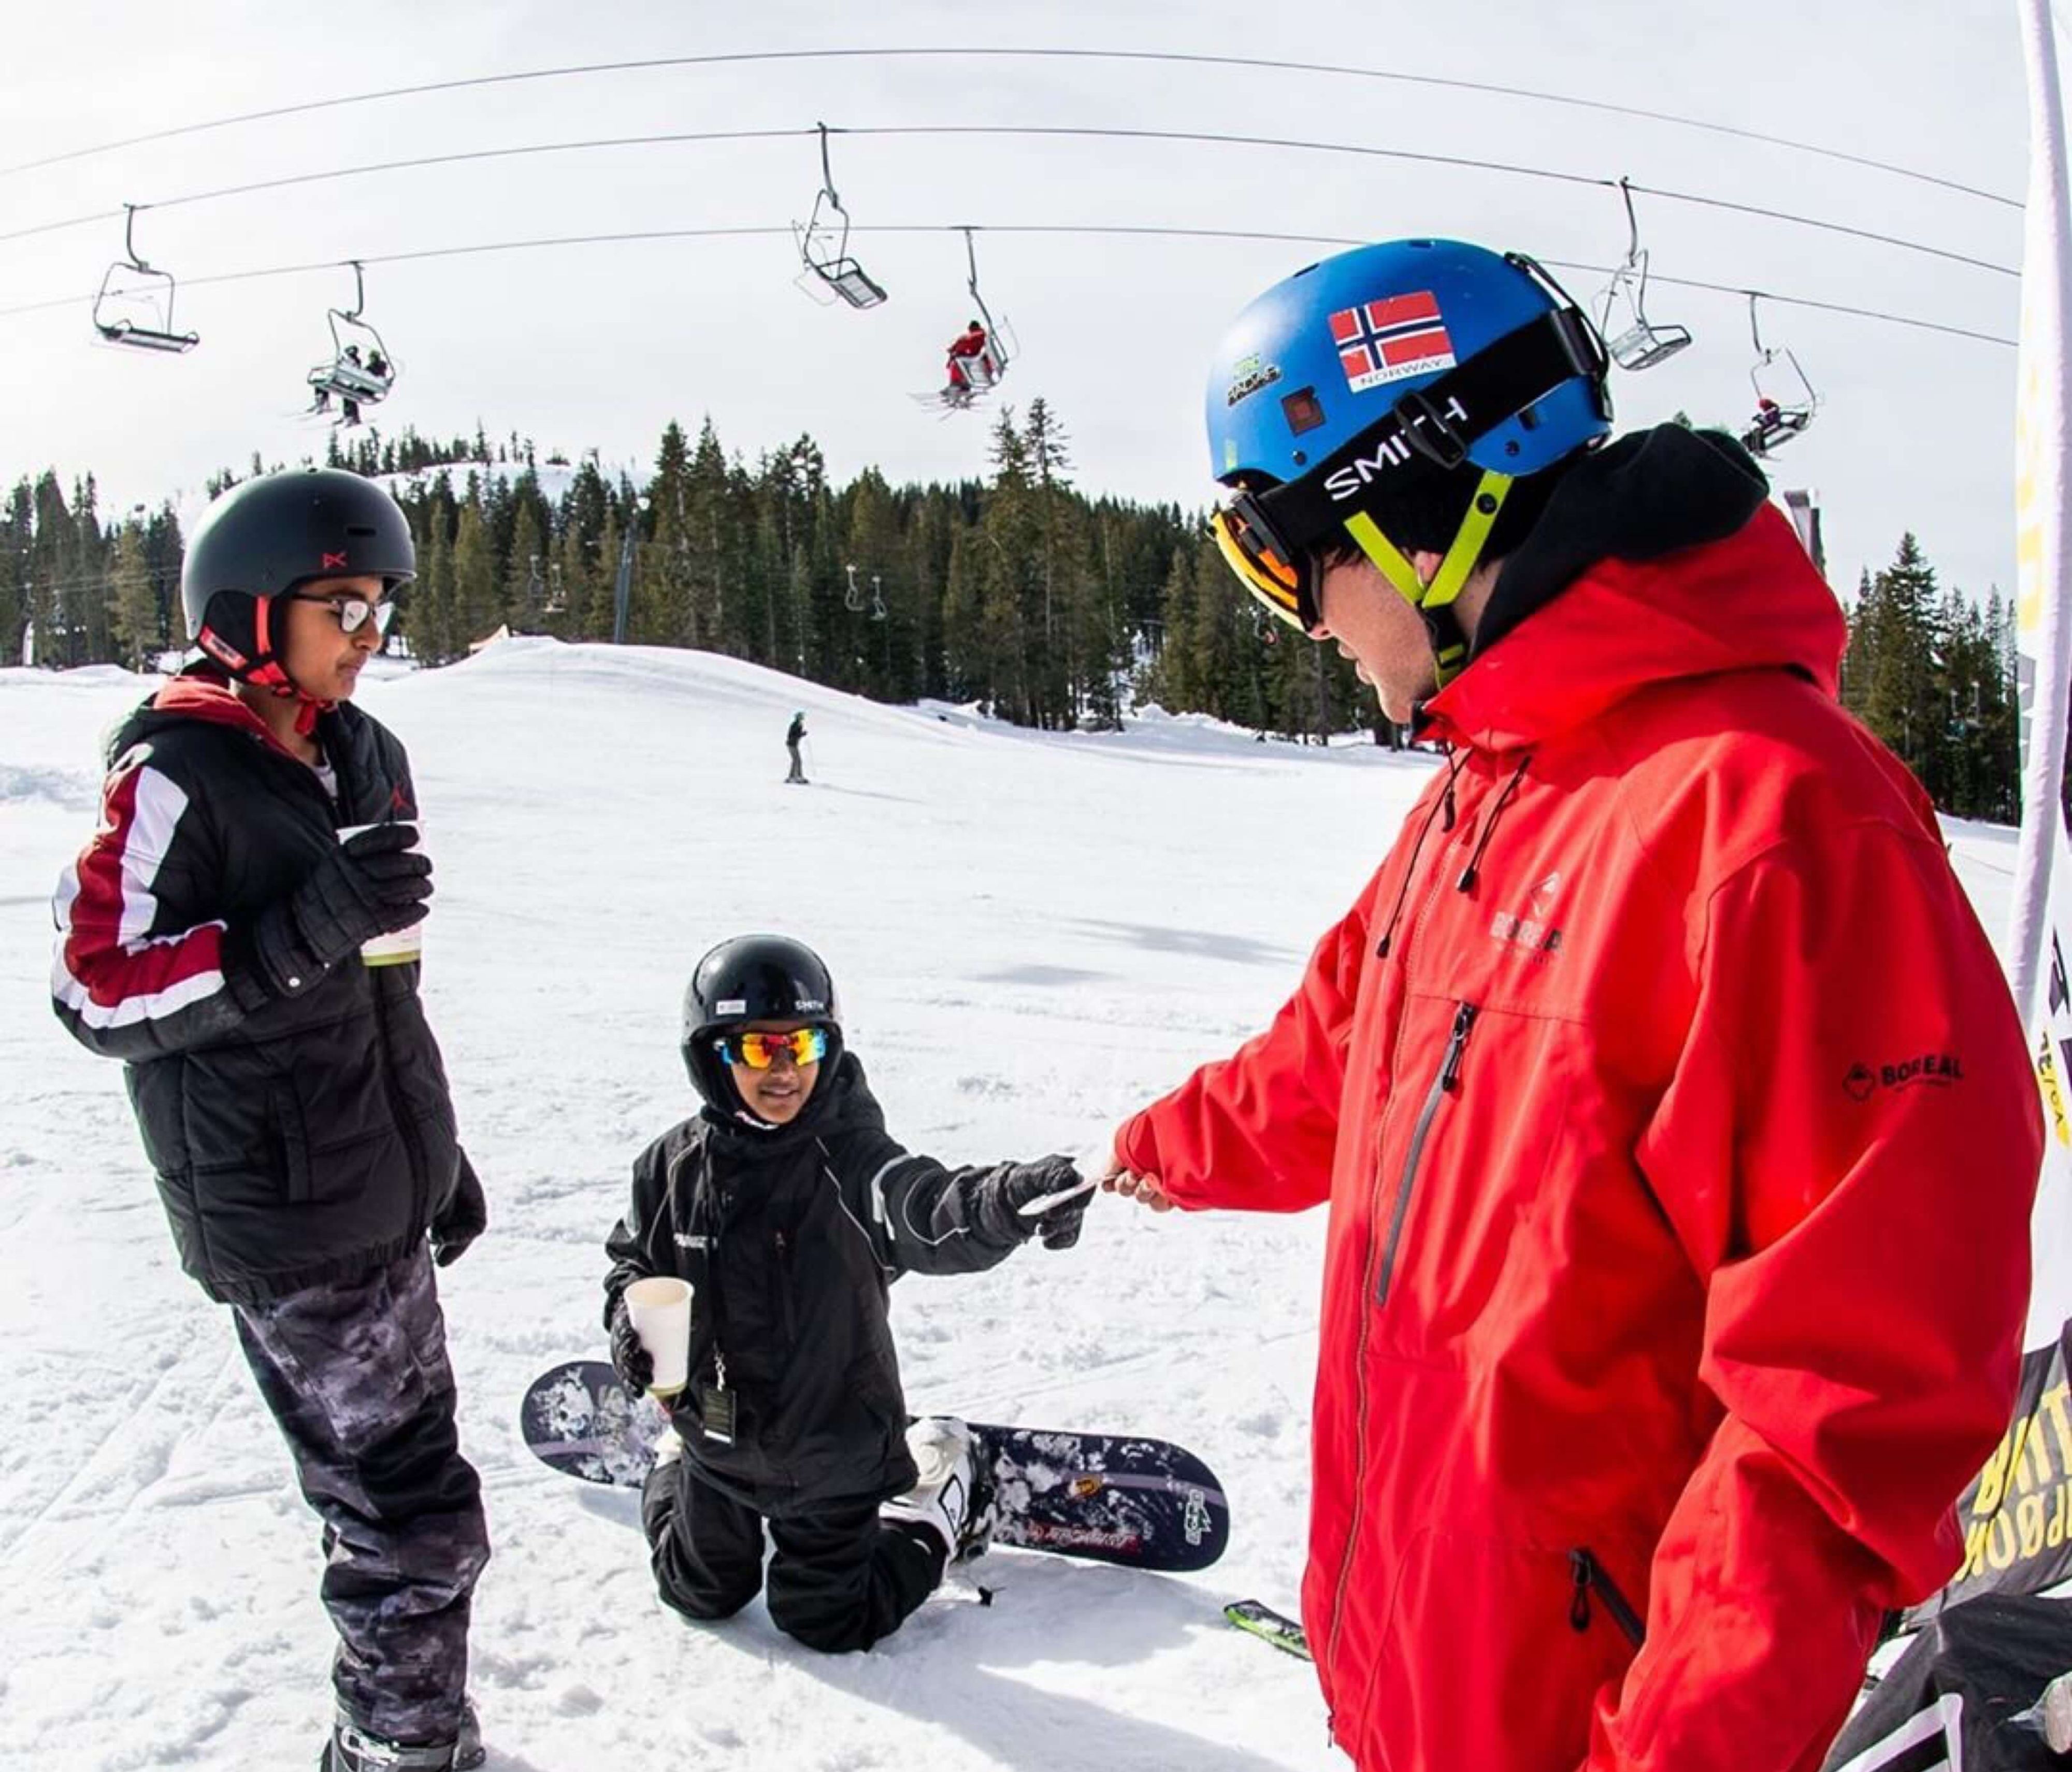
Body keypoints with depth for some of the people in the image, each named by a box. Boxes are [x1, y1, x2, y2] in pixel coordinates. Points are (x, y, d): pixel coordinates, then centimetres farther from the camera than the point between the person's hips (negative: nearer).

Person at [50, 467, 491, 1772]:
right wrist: (298, 932, -29)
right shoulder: (176, 773, -15)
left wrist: (437, 1149, 21)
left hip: (382, 1189, 8)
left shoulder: (366, 756, 9)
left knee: (390, 1480, 19)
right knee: (413, 1512, -3)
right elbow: (97, 993, -18)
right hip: (284, 1212, -8)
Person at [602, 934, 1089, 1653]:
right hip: (715, 1432, 4)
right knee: (702, 1594, 26)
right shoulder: (675, 1166, -13)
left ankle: (940, 1499, 34)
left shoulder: (847, 1159, -25)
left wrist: (1009, 1200, -67)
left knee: (826, 1621, 13)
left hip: (834, 1450, -3)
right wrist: (630, 1319, -17)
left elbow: (933, 1215, -46)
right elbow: (633, 1257, 6)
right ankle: (673, 1469, 55)